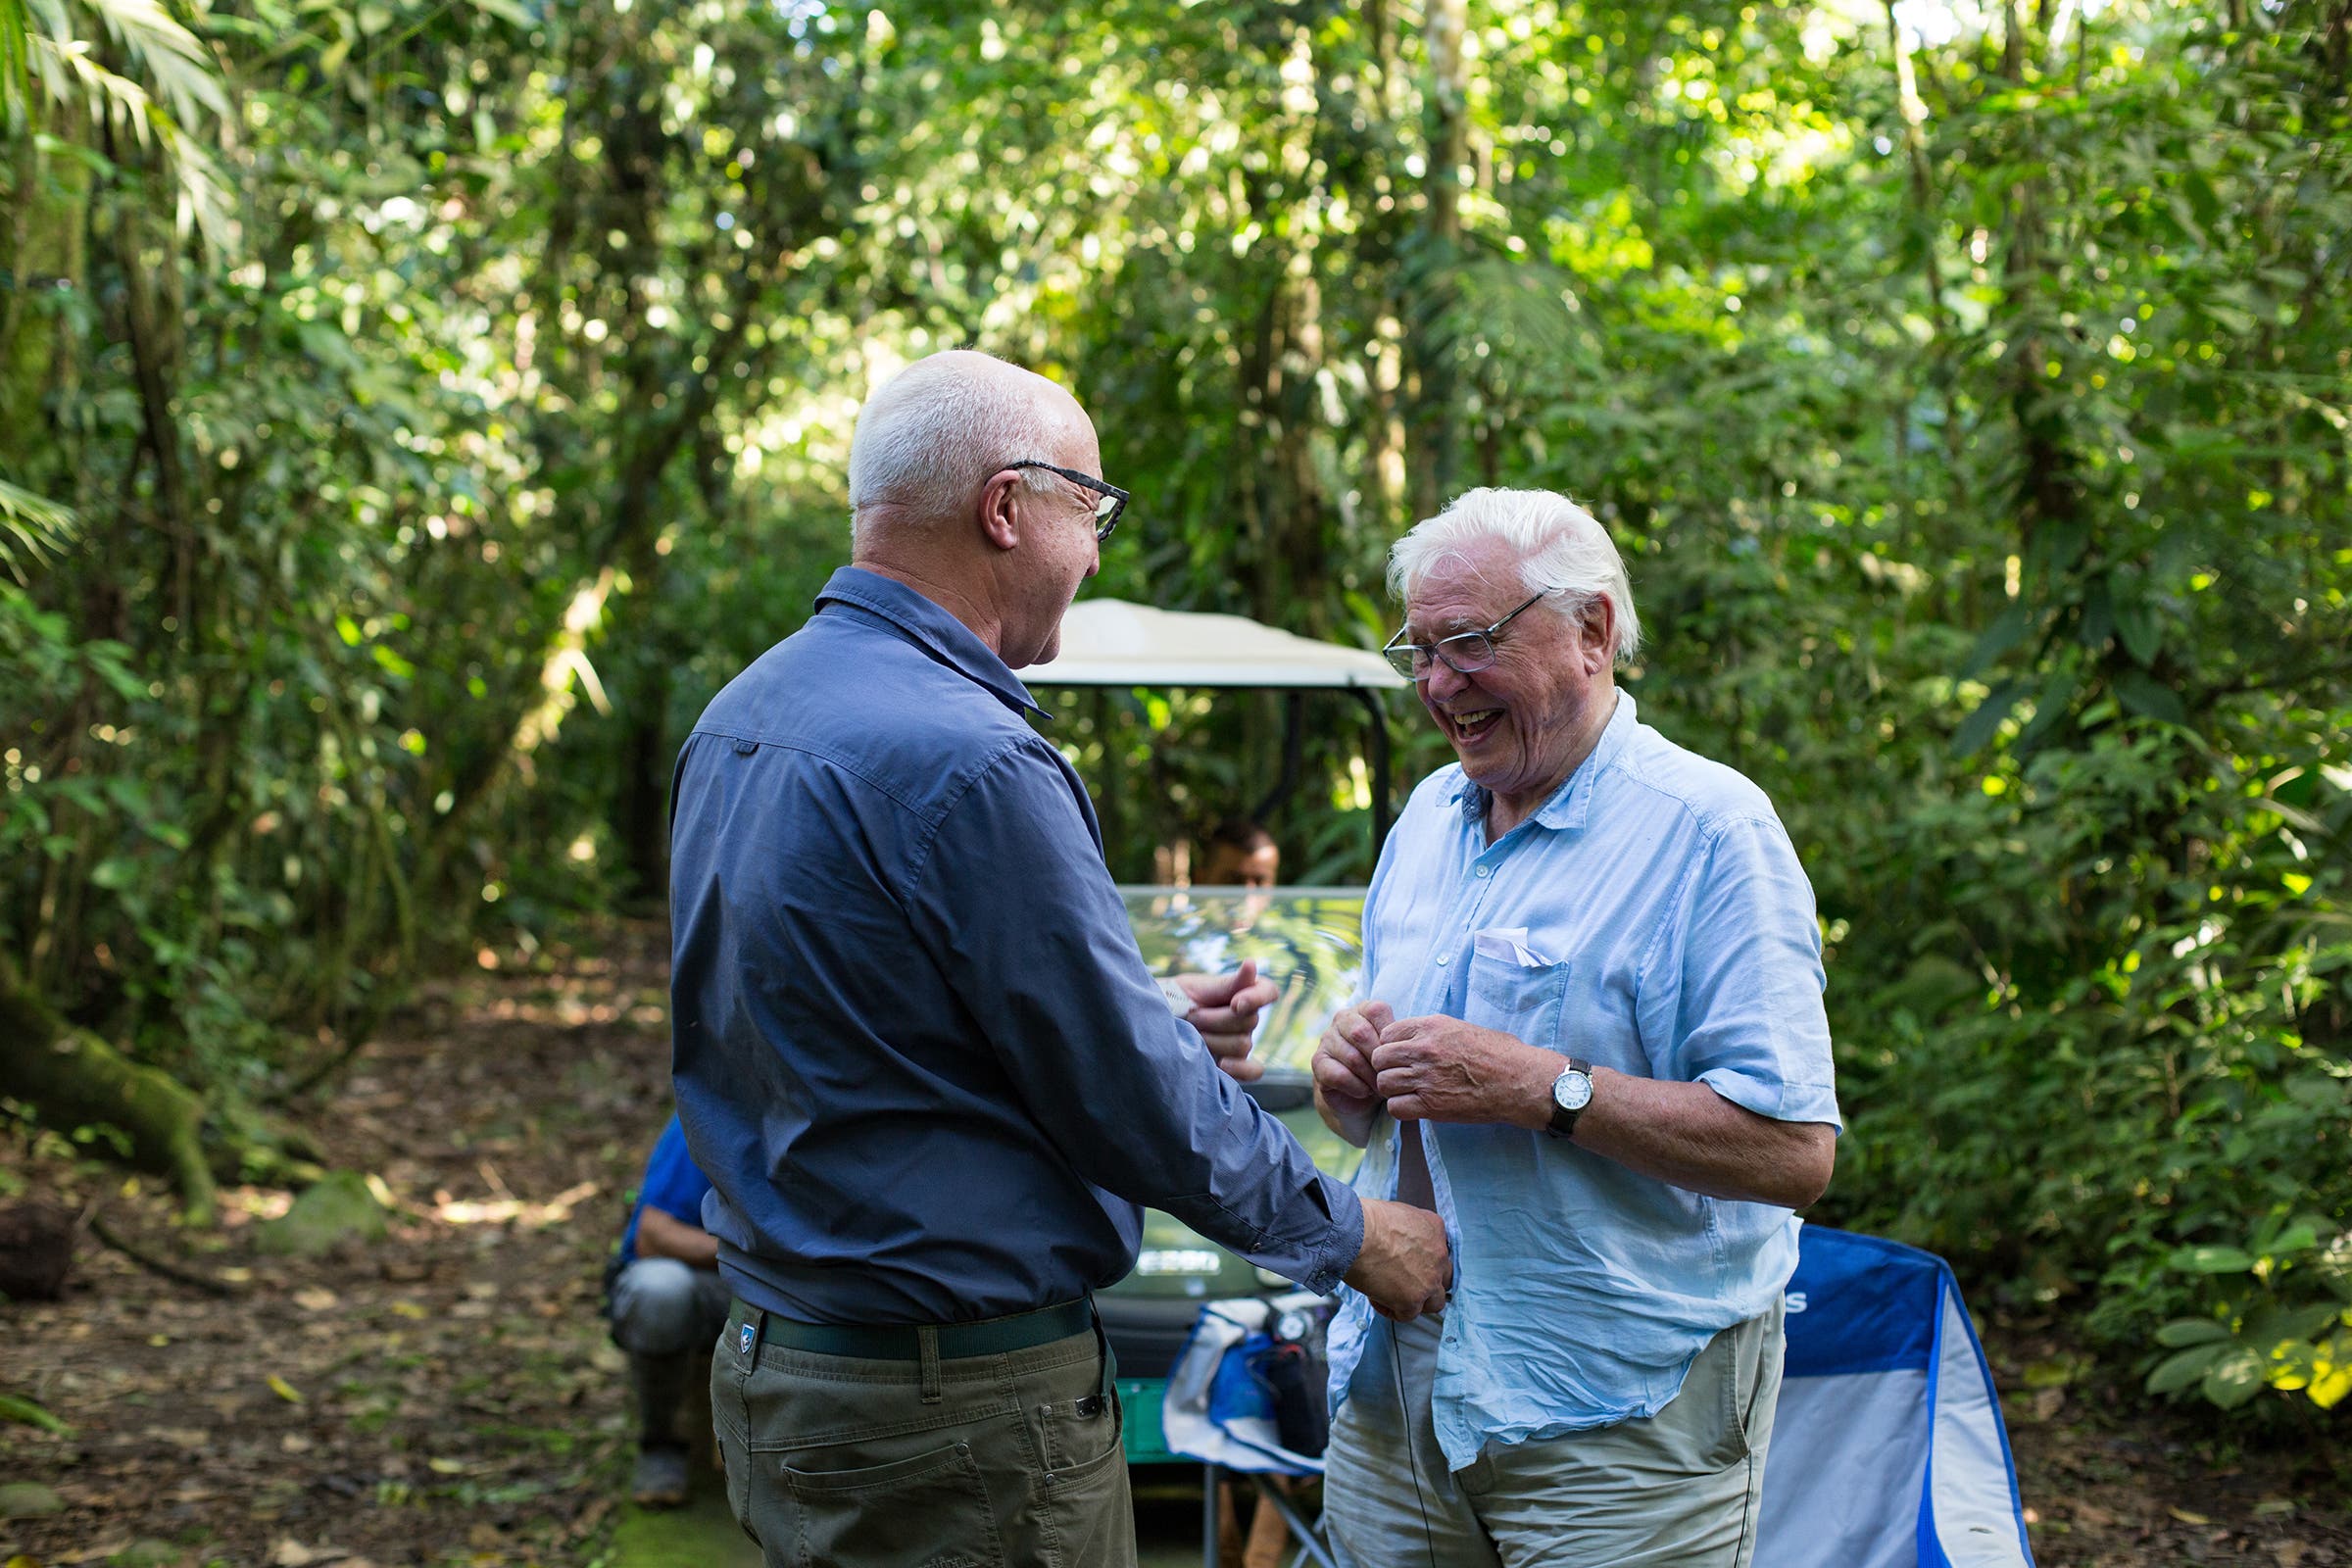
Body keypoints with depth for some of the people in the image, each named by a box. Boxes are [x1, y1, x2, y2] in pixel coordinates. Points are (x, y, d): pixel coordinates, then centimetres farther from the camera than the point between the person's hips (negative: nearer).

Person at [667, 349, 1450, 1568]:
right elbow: (1132, 1099, -16)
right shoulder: (966, 762, -22)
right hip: (958, 1424, -9)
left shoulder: (742, 715, 7)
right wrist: (1350, 1238, -2)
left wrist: (1152, 1019, 18)